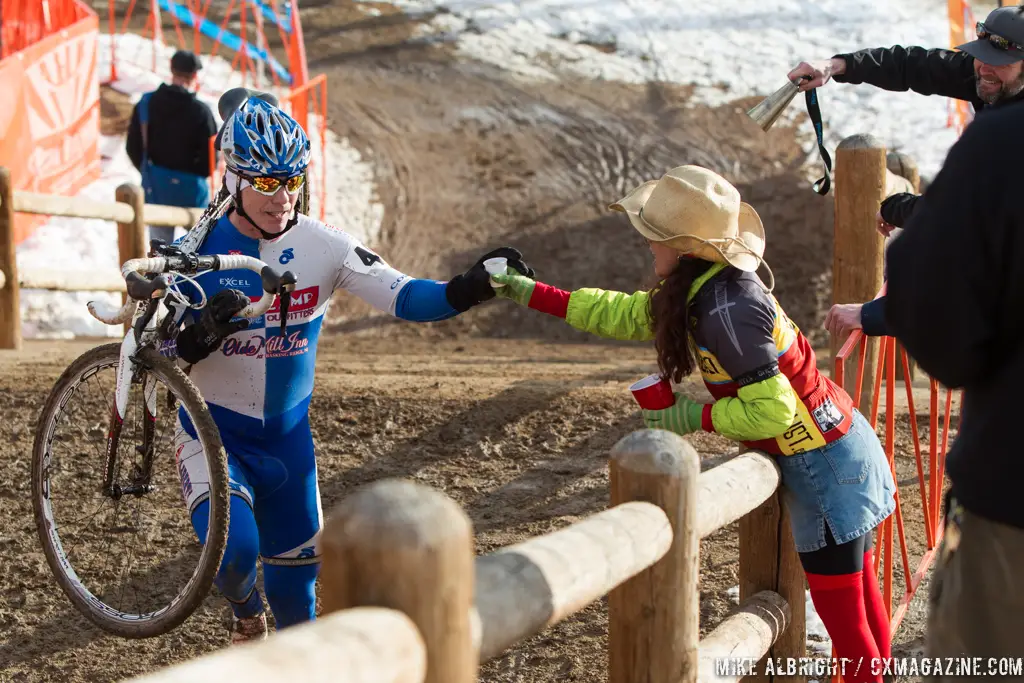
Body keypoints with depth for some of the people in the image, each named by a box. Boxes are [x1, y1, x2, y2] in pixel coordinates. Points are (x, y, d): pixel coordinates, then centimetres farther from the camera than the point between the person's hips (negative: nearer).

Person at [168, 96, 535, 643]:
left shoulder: (322, 247, -10)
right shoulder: (199, 250, -14)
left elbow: (404, 296, -16)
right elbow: (153, 356, -12)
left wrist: (470, 289, -33)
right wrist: (201, 335, -33)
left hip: (287, 435, 3)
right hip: (212, 431, -2)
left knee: (297, 578, 9)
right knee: (234, 550, -24)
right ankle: (244, 608, 13)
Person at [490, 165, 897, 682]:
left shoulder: (725, 313, -27)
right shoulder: (705, 290, 4)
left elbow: (771, 411, -27)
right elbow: (625, 315, 15)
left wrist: (696, 417, -15)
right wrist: (534, 294, 15)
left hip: (822, 465, -10)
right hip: (840, 447, 10)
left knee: (841, 611, 0)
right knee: (859, 593, 19)